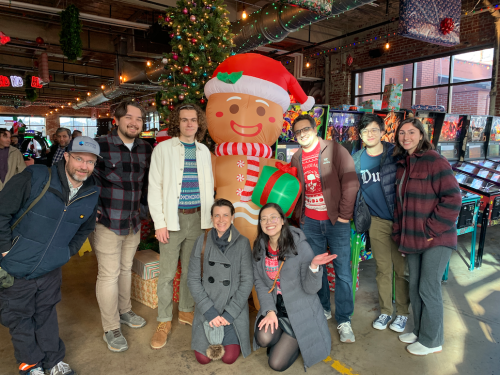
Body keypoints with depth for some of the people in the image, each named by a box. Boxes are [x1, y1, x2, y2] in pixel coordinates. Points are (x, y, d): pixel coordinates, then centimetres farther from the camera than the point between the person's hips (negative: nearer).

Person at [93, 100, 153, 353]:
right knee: (109, 274, 3)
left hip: (133, 223, 6)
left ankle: (124, 311, 42)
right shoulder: (100, 146, -13)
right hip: (107, 223, -5)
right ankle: (111, 329, 21)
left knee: (126, 268, 21)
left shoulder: (146, 150, 4)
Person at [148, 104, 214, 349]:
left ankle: (186, 311, 32)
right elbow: (155, 188, -4)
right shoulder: (163, 149, -2)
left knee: (191, 270, 13)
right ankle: (164, 322, 19)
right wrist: (159, 222, -10)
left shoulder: (204, 151, 9)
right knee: (167, 273, 2)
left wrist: (209, 218, 8)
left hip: (197, 218, 3)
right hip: (173, 218, -3)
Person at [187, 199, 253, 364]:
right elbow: (193, 279, -3)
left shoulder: (242, 243, -7)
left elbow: (247, 281, -6)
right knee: (203, 358, -5)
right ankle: (214, 330, 23)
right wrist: (210, 312, -11)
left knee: (229, 358, -8)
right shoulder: (202, 241, -4)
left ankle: (223, 329, 20)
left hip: (234, 309, -1)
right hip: (207, 308, 1)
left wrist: (229, 313, -12)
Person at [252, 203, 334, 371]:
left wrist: (314, 266, -37)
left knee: (277, 364, -6)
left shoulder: (300, 246, -19)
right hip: (273, 307, 4)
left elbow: (310, 288, -18)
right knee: (263, 338, -24)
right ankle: (284, 340, 13)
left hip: (299, 311, -4)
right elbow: (259, 282, -1)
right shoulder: (259, 248, -5)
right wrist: (269, 311, -13)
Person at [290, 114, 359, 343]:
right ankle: (323, 310, 31)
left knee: (343, 271, 1)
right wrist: (297, 214, 6)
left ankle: (344, 321, 14)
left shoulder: (334, 150, -4)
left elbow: (350, 182, -9)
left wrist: (344, 214, -12)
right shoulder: (296, 158, 10)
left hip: (336, 221, -3)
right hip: (309, 222, 4)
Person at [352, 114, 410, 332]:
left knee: (402, 269, 8)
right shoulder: (356, 160, 1)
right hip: (378, 222, 3)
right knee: (382, 269, 13)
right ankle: (385, 311, 30)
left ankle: (403, 313, 27)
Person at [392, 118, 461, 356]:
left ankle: (432, 341, 23)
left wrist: (431, 231, -16)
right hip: (413, 238, 7)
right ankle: (419, 331, 36)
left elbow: (452, 199, -18)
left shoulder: (434, 161, -13)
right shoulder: (403, 164, 10)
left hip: (435, 239, -7)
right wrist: (400, 234, 11)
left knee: (428, 290, 3)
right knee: (414, 287, 16)